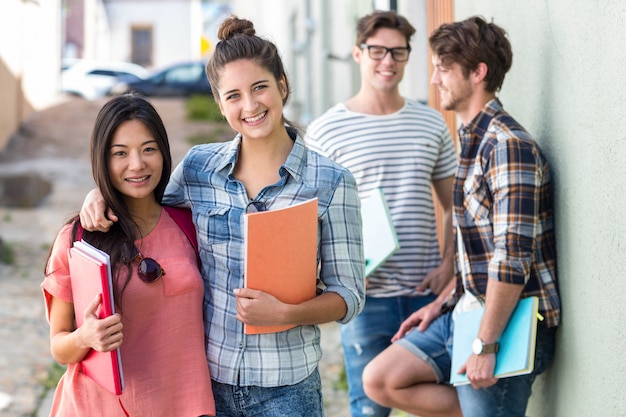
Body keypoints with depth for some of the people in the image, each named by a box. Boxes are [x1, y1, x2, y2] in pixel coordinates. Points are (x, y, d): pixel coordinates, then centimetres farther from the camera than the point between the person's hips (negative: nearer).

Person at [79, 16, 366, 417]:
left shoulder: (331, 182, -7)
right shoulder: (198, 166, 0)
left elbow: (349, 296, -5)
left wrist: (284, 313, -22)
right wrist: (101, 194, -2)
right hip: (207, 380, 3)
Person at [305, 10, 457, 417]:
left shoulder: (432, 124, 8)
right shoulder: (326, 131, -3)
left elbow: (454, 205, 15)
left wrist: (448, 265, 1)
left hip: (426, 292, 4)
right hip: (367, 295, -3)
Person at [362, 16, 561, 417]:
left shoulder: (508, 145, -17)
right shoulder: (474, 140, 14)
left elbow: (513, 257, -23)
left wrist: (485, 346, -22)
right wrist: (443, 302, 15)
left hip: (506, 325, -9)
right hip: (468, 310, 9)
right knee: (380, 379, 2)